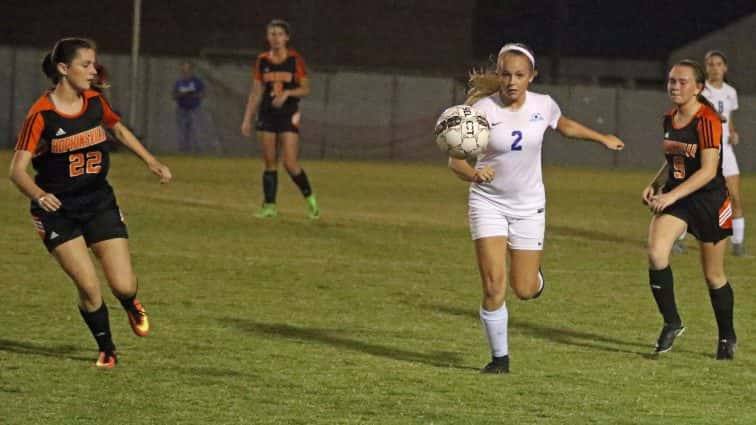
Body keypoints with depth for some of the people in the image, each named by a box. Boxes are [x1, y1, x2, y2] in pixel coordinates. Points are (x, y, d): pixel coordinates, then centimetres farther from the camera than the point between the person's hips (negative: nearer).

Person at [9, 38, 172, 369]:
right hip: (58, 210, -4)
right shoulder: (41, 114, -16)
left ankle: (132, 306, 33)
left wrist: (151, 162, 15)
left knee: (123, 286, -5)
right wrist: (39, 195, -37)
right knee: (89, 287, -12)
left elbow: (120, 130, 21)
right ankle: (106, 349, 13)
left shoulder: (95, 103, -1)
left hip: (100, 203, 4)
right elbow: (18, 169, -19)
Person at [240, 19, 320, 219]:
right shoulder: (262, 61, 5)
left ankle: (310, 198, 10)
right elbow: (256, 93, 9)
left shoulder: (295, 59, -4)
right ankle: (269, 206, 6)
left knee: (290, 164, -10)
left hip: (288, 114, -3)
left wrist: (287, 93, -19)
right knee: (269, 163, 1)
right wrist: (247, 119, 3)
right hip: (267, 114, 3)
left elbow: (306, 89, -1)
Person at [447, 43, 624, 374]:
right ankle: (499, 357, 5)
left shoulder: (543, 105, -8)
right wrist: (472, 174, -45)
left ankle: (533, 273, 41)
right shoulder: (483, 109, -18)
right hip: (488, 201, -2)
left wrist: (602, 138, 26)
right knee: (494, 285, -14)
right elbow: (455, 159, -24)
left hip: (528, 205, 2)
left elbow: (565, 126, 17)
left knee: (525, 291, 2)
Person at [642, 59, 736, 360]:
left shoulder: (707, 120, -18)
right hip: (675, 197, 6)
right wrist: (655, 185, 3)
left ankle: (727, 337, 28)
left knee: (713, 276, 6)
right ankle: (671, 323, -4)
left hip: (709, 200, -6)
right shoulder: (670, 119, 5)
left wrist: (671, 195, -29)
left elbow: (708, 170, -25)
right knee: (656, 254, -19)